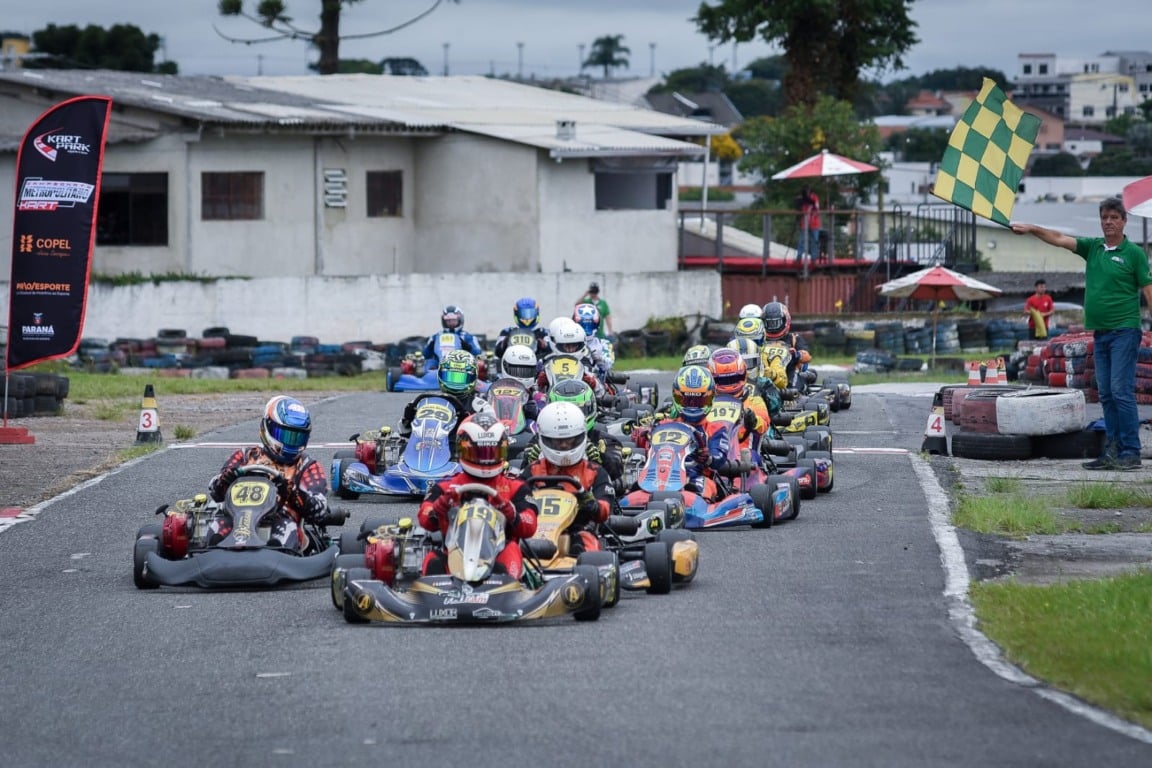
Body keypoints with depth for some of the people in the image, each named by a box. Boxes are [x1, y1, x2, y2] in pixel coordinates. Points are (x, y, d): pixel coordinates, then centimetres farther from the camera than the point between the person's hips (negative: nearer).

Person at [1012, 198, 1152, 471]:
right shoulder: (1093, 247, 12)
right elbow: (1060, 239, 5)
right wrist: (1032, 229, -9)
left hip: (1124, 332, -7)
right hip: (1100, 333, 7)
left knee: (1121, 391, -11)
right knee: (1106, 394, 6)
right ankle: (1112, 452, 8)